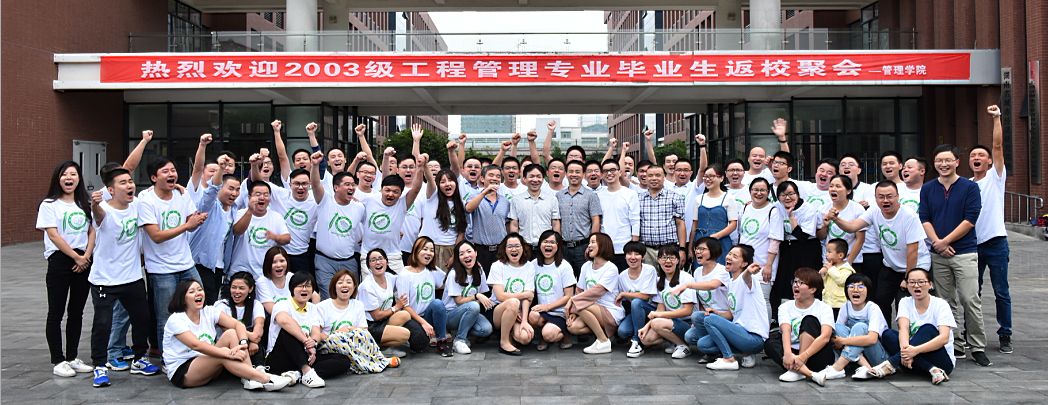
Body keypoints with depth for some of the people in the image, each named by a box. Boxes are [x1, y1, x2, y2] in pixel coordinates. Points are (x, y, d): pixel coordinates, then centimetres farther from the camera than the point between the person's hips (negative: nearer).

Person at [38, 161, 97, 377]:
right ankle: (58, 361, 6)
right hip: (59, 261, -4)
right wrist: (76, 257, -11)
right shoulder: (49, 205, -1)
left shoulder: (86, 204, 13)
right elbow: (53, 235, -9)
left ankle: (72, 358, 17)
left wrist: (86, 255, -7)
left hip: (84, 261, 4)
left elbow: (92, 231, 8)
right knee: (56, 313, 0)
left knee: (77, 312, 9)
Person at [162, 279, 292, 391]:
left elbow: (237, 324, -7)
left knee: (231, 333, -16)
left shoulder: (209, 312, 5)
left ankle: (249, 379, -31)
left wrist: (243, 344, -29)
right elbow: (196, 345, -28)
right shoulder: (175, 320, -12)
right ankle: (265, 380, -37)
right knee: (224, 354, -31)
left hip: (207, 368, 6)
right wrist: (229, 354, -37)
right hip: (181, 373, -6)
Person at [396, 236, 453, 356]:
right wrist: (423, 323, -20)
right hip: (412, 319, -5)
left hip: (429, 315, 5)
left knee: (437, 303, -29)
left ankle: (442, 342, -17)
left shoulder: (434, 271, 10)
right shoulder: (404, 275, -7)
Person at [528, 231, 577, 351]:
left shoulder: (564, 266, -3)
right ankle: (542, 336, 2)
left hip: (560, 313, -3)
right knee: (532, 316, -32)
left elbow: (569, 296, -5)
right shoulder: (534, 265, 9)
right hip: (542, 310, 3)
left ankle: (565, 334, 5)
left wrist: (547, 307, -16)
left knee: (548, 334, -31)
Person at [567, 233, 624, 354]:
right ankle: (602, 330, 2)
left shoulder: (611, 269, -10)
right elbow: (580, 291, 7)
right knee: (572, 327, -20)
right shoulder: (586, 267, 10)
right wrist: (573, 312, -7)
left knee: (581, 306, -30)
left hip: (612, 314, -6)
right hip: (593, 311, 6)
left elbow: (596, 292, -19)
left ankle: (603, 341, -18)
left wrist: (573, 300, -21)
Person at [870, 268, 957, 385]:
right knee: (887, 334, -20)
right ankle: (933, 370, -31)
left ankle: (891, 364, -38)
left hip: (944, 361, -3)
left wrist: (916, 350, -39)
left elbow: (944, 338, -24)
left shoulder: (940, 305, -8)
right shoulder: (905, 303, 3)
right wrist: (905, 350, -39)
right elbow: (903, 329, -16)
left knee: (928, 329, -28)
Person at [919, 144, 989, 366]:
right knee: (948, 302, 7)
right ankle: (956, 345, 15)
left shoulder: (970, 187, 0)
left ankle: (978, 347, 1)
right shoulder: (927, 189, 9)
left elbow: (970, 220, -7)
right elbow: (924, 219, 4)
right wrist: (938, 242, -10)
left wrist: (945, 241, -12)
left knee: (970, 299, -8)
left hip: (965, 252, -3)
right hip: (938, 255, 3)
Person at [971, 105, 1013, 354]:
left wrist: (997, 118, -13)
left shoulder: (995, 177, 3)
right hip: (972, 244, 3)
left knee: (1001, 292, 0)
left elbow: (998, 146, -8)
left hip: (995, 242, -3)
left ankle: (1005, 335, 7)